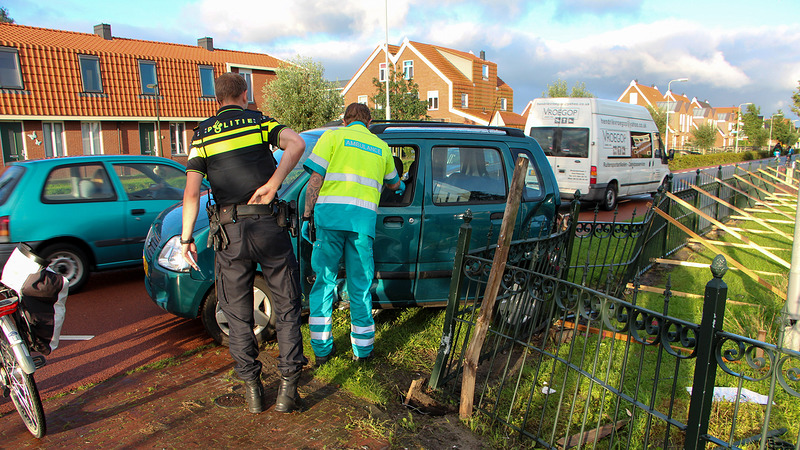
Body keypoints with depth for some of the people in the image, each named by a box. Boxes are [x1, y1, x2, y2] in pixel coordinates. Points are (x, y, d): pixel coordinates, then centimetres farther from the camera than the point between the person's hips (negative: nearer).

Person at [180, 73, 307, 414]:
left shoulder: (202, 133, 10)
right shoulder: (259, 121, 8)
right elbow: (296, 143, -14)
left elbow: (192, 192, 1)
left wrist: (186, 238, 6)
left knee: (238, 315, 14)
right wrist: (273, 183, -17)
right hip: (268, 225, -1)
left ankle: (252, 389, 19)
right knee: (286, 308, 11)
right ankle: (287, 388, 10)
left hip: (229, 232, 1)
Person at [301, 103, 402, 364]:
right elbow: (394, 184, 38)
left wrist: (307, 216, 4)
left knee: (324, 281, 9)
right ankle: (363, 350, 18)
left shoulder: (333, 135, 12)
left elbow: (316, 179, 1)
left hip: (329, 214, -1)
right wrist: (400, 186, 61)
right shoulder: (381, 146, 22)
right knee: (360, 286, 10)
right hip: (364, 217, 2)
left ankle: (322, 349, 15)